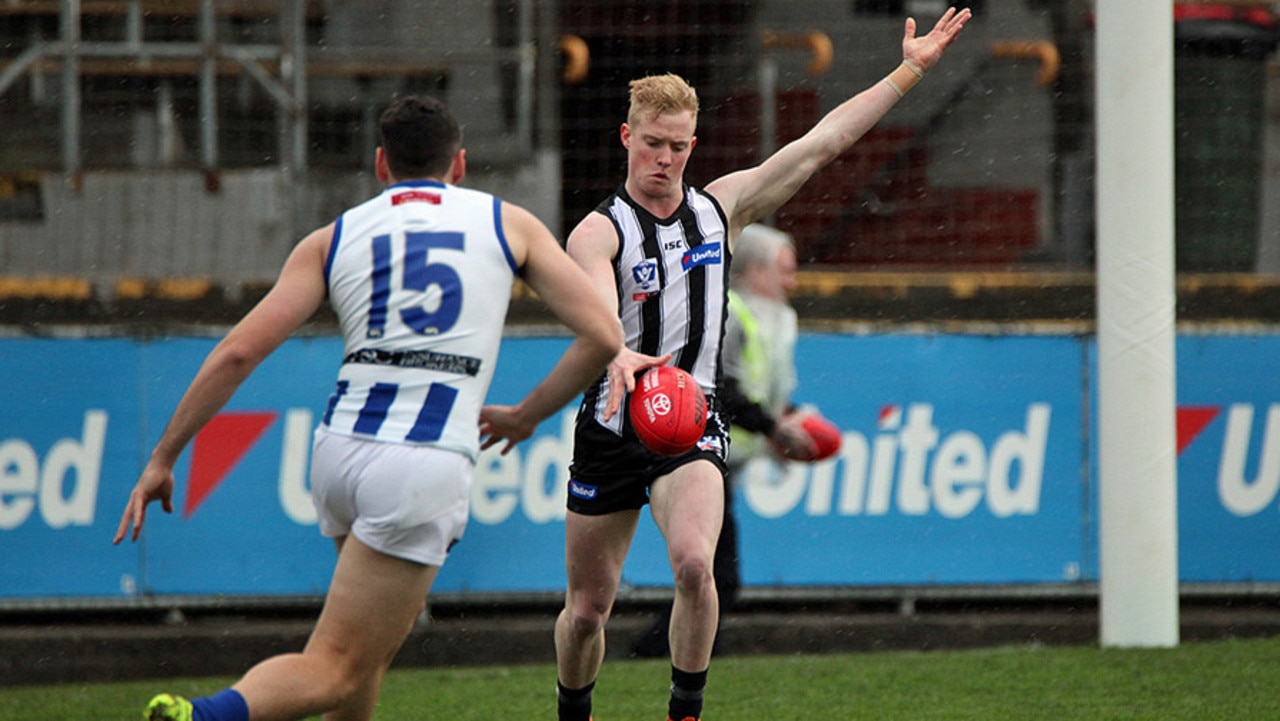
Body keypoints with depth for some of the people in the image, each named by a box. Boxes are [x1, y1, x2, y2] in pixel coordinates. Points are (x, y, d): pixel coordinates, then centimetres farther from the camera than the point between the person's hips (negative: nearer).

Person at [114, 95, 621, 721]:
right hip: (428, 466, -4)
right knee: (335, 671, -8)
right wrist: (526, 417, 21)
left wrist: (162, 459, 9)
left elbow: (238, 351, 4)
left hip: (339, 449, 4)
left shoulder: (331, 240, 13)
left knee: (381, 637, 28)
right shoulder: (509, 223, 12)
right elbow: (602, 336, 7)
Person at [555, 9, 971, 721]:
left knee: (694, 564, -26)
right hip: (613, 424, -1)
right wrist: (619, 359, -51)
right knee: (587, 608, 5)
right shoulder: (599, 231, -7)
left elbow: (822, 142, 6)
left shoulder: (720, 208, 6)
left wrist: (910, 72, 2)